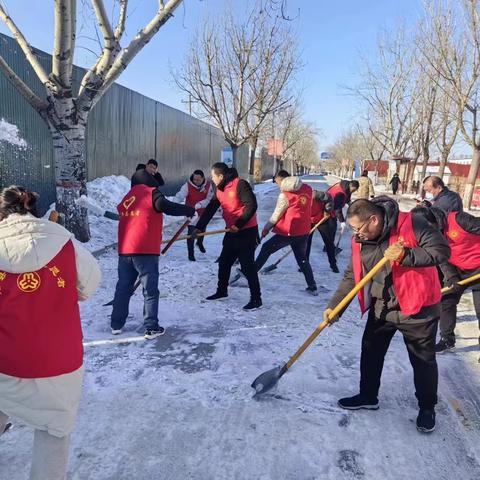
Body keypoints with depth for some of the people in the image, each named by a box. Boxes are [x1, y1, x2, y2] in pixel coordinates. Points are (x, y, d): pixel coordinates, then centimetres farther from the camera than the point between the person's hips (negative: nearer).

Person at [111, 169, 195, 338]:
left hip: (125, 250, 7)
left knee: (123, 288, 17)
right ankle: (151, 328, 3)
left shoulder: (127, 198, 21)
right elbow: (166, 206, -18)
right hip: (145, 250, -6)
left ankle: (116, 325, 24)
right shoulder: (151, 193, 0)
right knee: (151, 291, 2)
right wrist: (190, 210, -10)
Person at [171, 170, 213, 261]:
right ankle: (191, 253, 7)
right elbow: (180, 195, -31)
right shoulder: (188, 185, -21)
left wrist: (198, 205, -33)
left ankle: (200, 243, 55)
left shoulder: (208, 185, -15)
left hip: (203, 213, 3)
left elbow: (209, 199, -19)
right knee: (191, 232, -8)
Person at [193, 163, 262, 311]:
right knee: (224, 262, 15)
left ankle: (256, 298, 4)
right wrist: (199, 227, 9)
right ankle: (222, 291, 32)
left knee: (247, 265, -6)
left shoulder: (240, 184, -17)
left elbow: (251, 205, -24)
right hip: (232, 232, 9)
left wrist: (239, 224, -22)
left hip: (247, 231, -9)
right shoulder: (220, 190, 9)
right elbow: (210, 209, 13)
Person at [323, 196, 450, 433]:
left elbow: (441, 250, -22)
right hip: (380, 309, 6)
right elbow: (351, 277, 2)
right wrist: (334, 306, -4)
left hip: (417, 309, -5)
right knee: (370, 353, 16)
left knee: (423, 360, 11)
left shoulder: (410, 225, -21)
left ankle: (427, 407, 34)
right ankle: (368, 396, 38)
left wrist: (405, 256, -32)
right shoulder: (359, 241, -3)